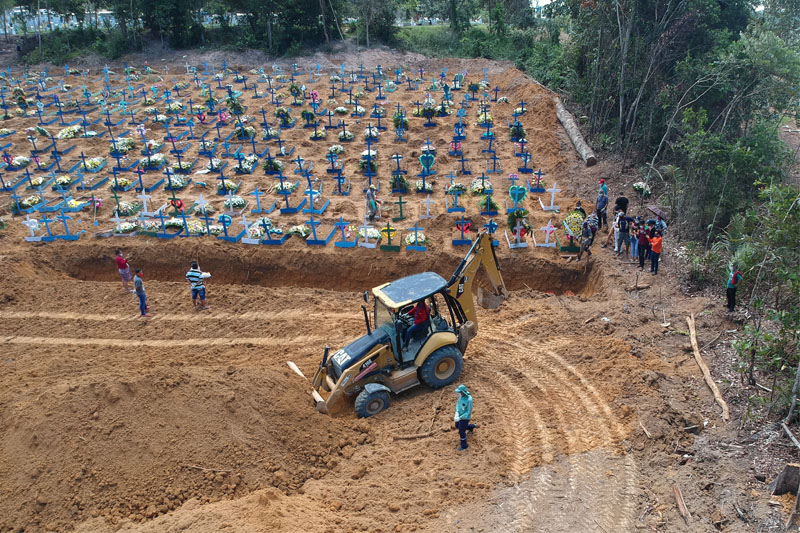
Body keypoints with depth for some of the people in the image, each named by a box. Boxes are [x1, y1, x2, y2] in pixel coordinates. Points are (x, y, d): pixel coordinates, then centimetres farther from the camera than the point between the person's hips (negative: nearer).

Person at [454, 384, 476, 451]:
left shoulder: (469, 400, -37)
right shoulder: (461, 395, -13)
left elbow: (468, 413, -28)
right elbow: (458, 403, 2)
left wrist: (459, 418, -26)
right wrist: (457, 413, -13)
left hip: (465, 417, -8)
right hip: (460, 414, 8)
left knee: (461, 432, 8)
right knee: (457, 426, 31)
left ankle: (464, 445, 32)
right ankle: (471, 427, 54)